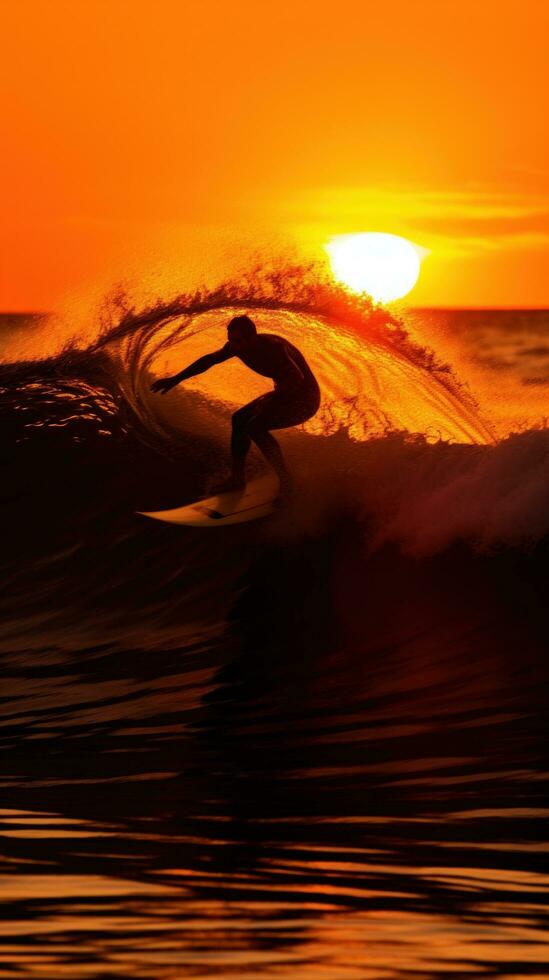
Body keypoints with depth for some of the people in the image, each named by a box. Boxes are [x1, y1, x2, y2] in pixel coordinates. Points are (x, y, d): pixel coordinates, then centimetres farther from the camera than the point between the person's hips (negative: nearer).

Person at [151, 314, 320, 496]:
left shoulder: (271, 346, -30)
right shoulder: (238, 345, -4)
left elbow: (297, 378, -40)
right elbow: (209, 360, 8)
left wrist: (273, 400, -30)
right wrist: (175, 379, 7)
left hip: (304, 399, -9)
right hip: (285, 396, 9)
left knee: (255, 427, -24)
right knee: (239, 420, 10)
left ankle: (285, 480, -15)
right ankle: (238, 479, 14)